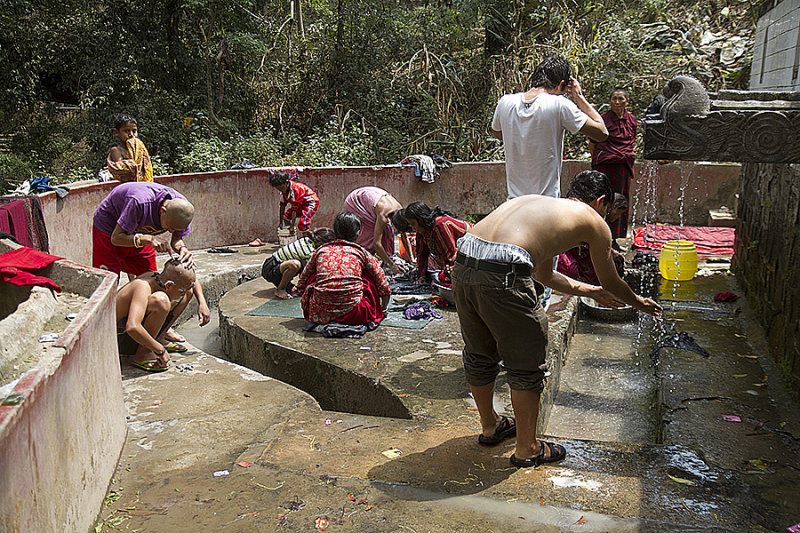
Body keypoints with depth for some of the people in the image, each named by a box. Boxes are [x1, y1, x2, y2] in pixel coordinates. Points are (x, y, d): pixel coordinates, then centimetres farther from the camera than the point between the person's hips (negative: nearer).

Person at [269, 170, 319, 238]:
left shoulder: (295, 189, -32)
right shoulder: (284, 190, -6)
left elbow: (294, 208, -32)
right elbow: (282, 205, 0)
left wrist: (293, 225, -32)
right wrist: (281, 222, 2)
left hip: (311, 202, -9)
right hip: (301, 204, 9)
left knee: (302, 222, -26)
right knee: (286, 216, 7)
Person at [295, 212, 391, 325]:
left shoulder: (320, 250, 13)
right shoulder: (362, 252, 8)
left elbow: (301, 286, 21)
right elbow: (384, 289, 11)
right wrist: (382, 311, 30)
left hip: (320, 312, 2)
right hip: (352, 315, -1)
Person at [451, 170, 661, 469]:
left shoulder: (536, 201, 33)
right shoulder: (593, 221, 15)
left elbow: (545, 276, 44)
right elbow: (611, 283, 28)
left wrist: (589, 291, 57)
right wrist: (638, 303, 50)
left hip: (462, 265, 8)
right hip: (503, 276, -7)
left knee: (479, 355, 26)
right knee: (526, 366, 14)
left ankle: (490, 426, 48)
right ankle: (527, 449, 30)